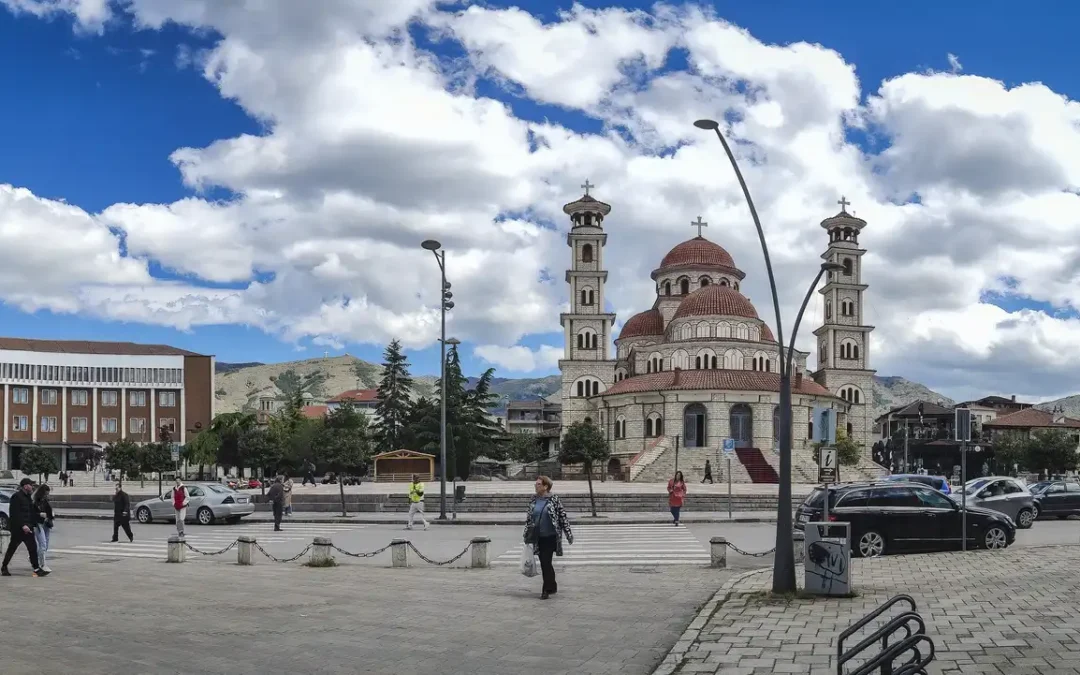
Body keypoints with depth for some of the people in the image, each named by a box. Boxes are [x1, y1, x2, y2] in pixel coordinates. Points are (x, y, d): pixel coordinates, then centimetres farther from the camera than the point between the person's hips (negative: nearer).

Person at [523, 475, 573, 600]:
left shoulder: (553, 499, -7)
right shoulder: (533, 500, 7)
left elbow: (563, 516, -5)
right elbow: (528, 517, 13)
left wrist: (569, 534, -5)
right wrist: (526, 535, 12)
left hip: (550, 537, -5)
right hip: (538, 537, 5)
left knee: (546, 562, -9)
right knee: (544, 563, 11)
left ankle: (547, 589, -1)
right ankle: (552, 587, 26)